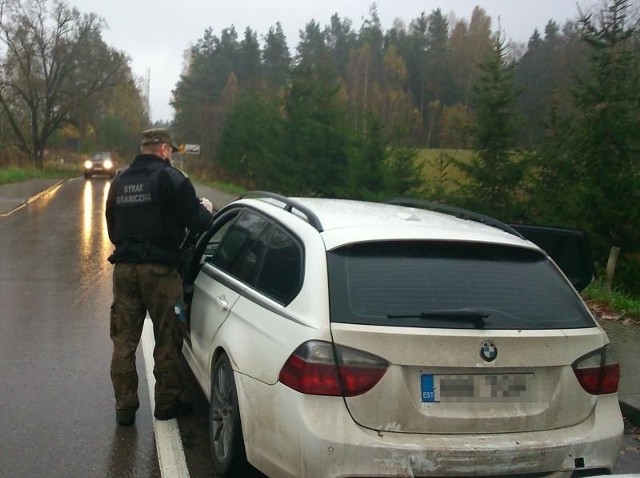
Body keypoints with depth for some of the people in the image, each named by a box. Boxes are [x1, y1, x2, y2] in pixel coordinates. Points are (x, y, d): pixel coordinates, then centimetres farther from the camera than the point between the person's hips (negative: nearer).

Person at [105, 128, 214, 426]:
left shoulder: (120, 181, 12)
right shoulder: (171, 178, -8)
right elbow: (197, 223, -9)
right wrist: (205, 209, 11)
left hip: (124, 266, 5)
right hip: (159, 269, -5)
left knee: (124, 339, 11)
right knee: (167, 339, 8)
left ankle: (124, 407, 16)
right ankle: (166, 403, 17)